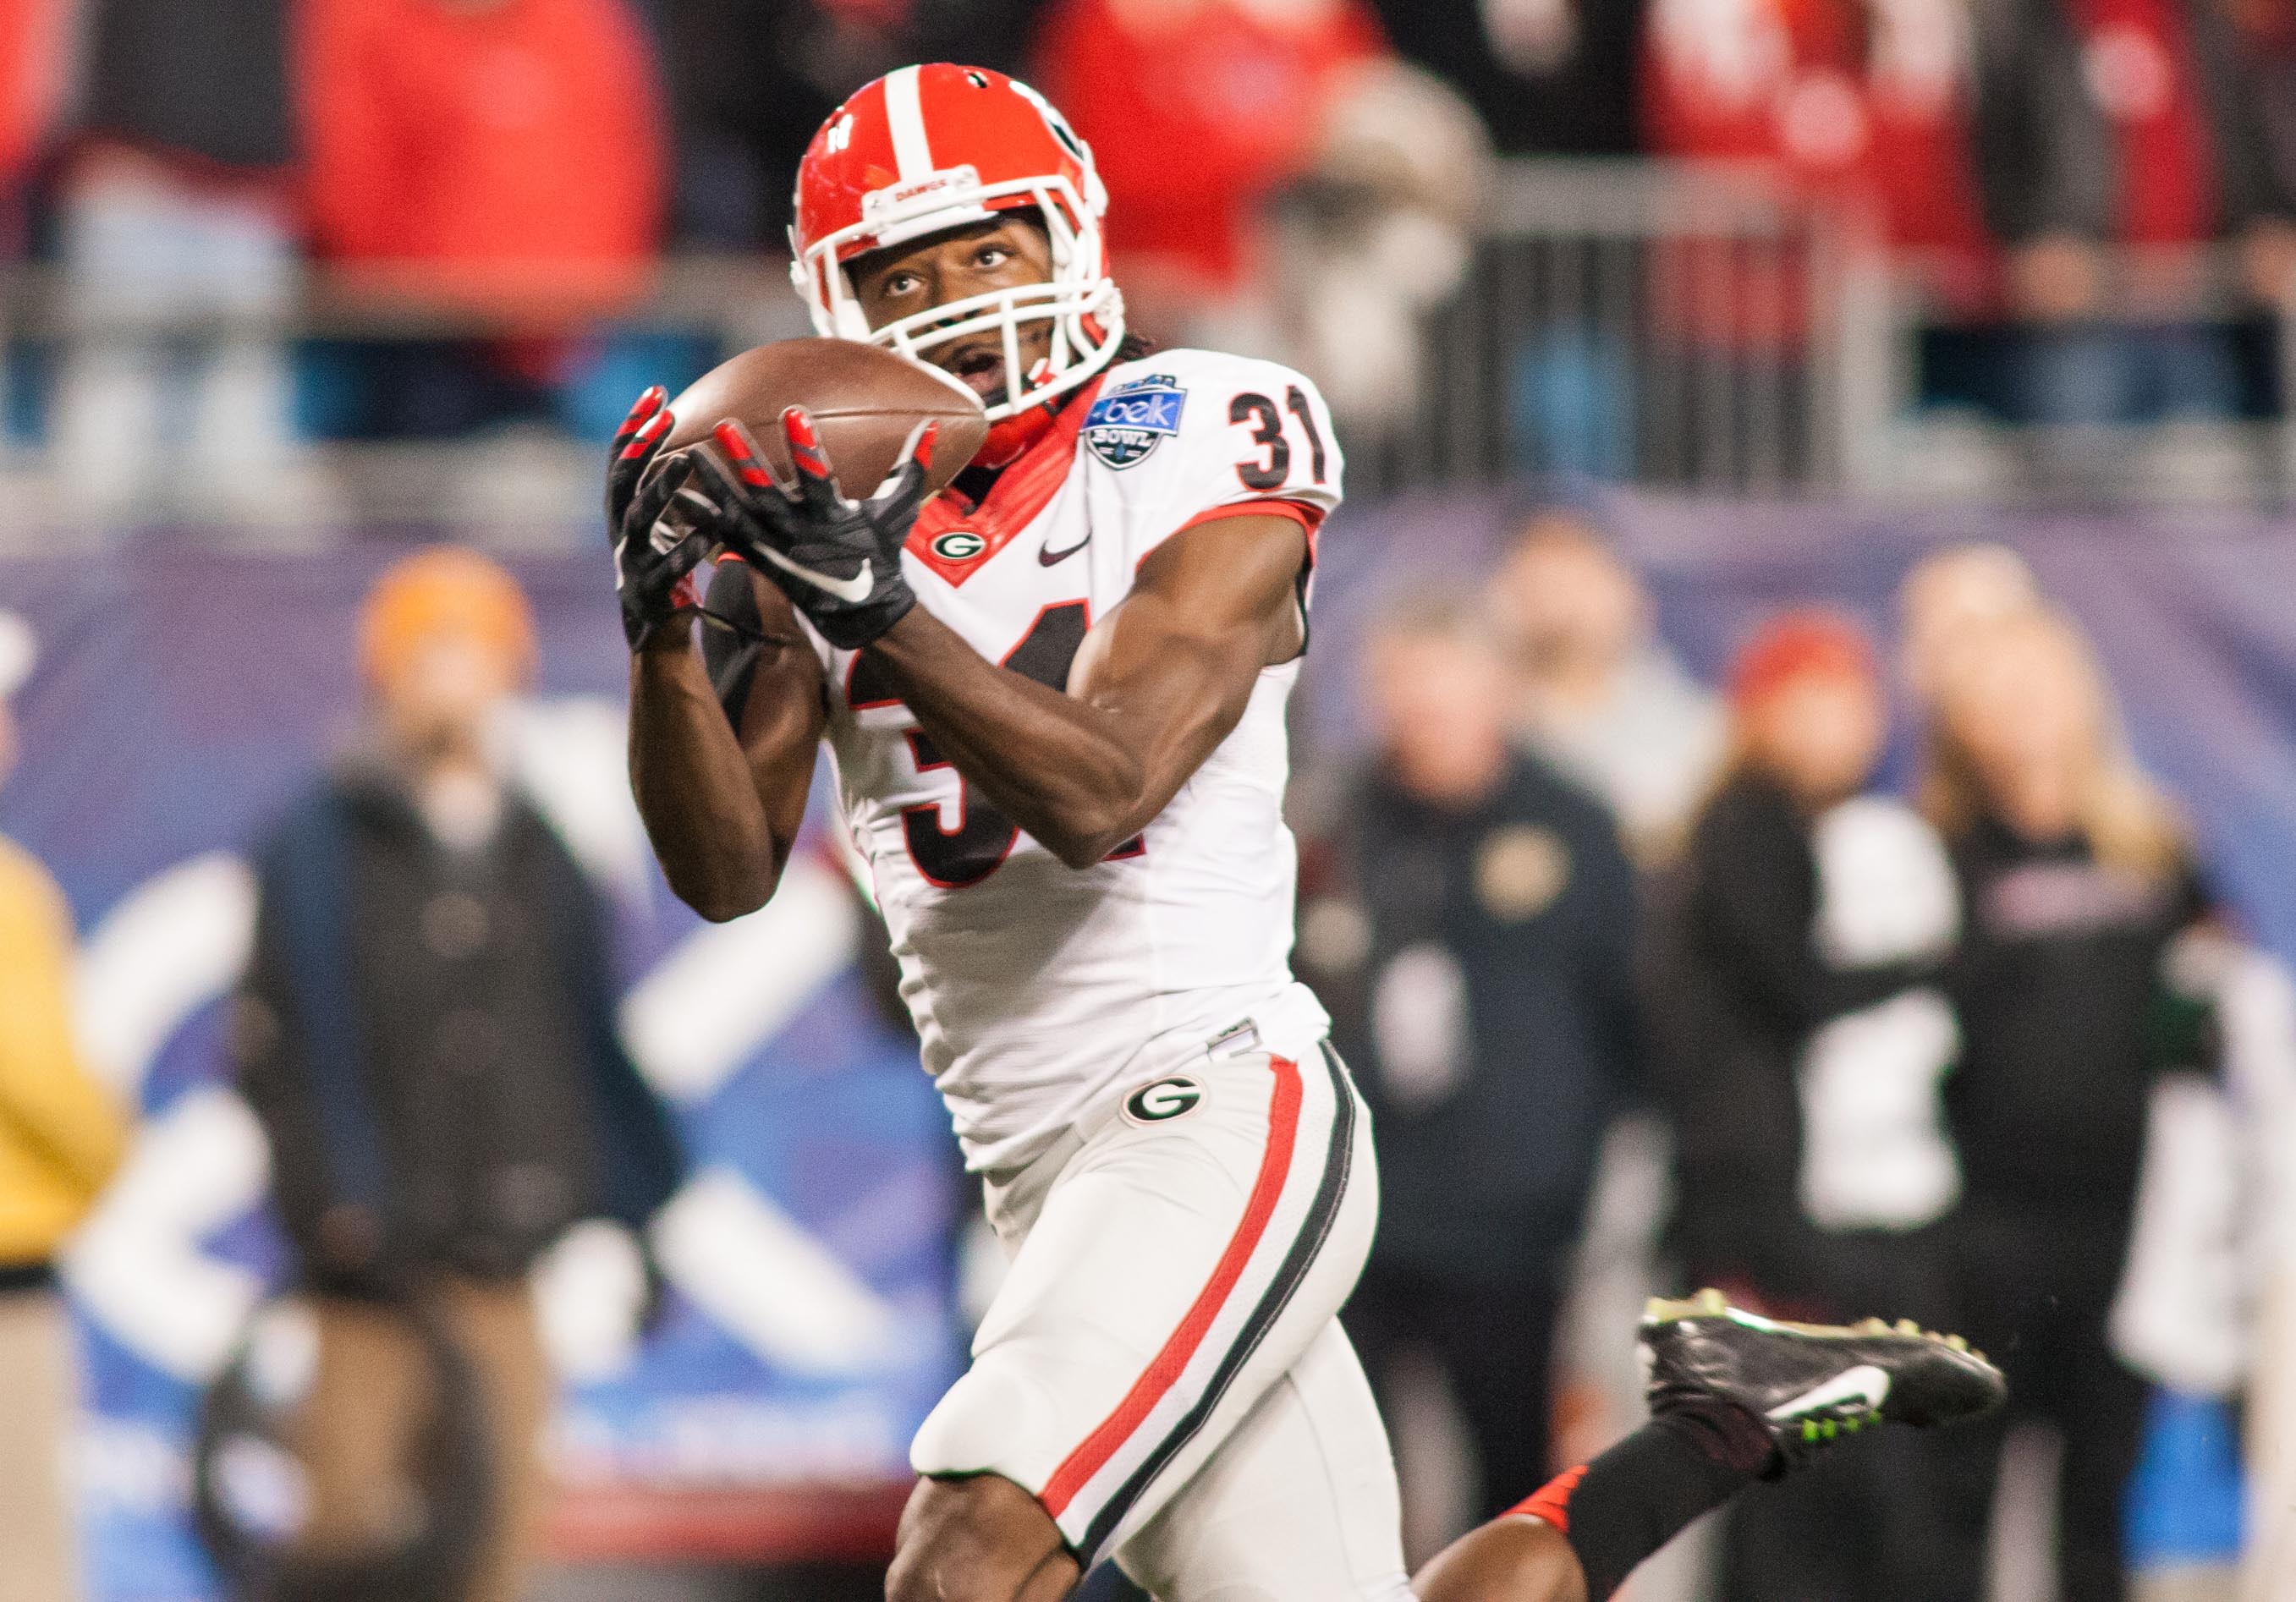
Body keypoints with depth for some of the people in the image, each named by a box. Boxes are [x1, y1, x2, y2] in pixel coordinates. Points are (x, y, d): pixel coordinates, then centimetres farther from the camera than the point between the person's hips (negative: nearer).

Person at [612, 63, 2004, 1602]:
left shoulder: (1199, 463, -5)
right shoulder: (829, 507, 9)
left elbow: (1101, 792, -18)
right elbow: (728, 869, 2)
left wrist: (878, 605, -29)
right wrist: (668, 622, -14)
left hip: (1214, 1112, -6)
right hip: (1049, 1174, 6)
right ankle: (1730, 1427, 26)